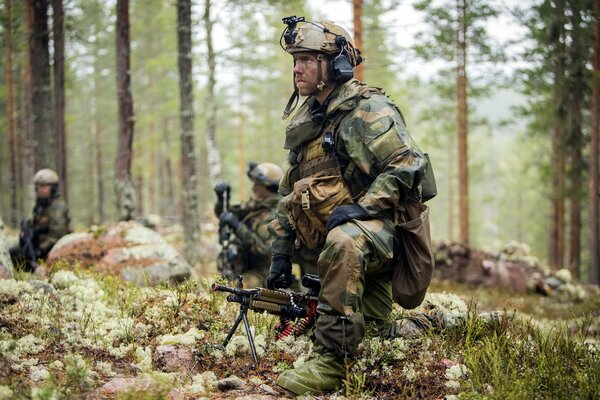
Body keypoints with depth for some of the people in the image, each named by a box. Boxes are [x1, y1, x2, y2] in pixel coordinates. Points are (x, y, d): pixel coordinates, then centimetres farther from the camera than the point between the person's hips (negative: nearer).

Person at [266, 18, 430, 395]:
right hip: (330, 239, 9)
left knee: (343, 243, -42)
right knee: (375, 333, 10)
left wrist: (361, 208, -28)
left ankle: (331, 363, -40)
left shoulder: (367, 109, -9)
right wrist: (282, 252, 16)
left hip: (375, 229, -9)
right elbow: (289, 193, 22)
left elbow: (410, 164, -21)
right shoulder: (305, 122, 17)